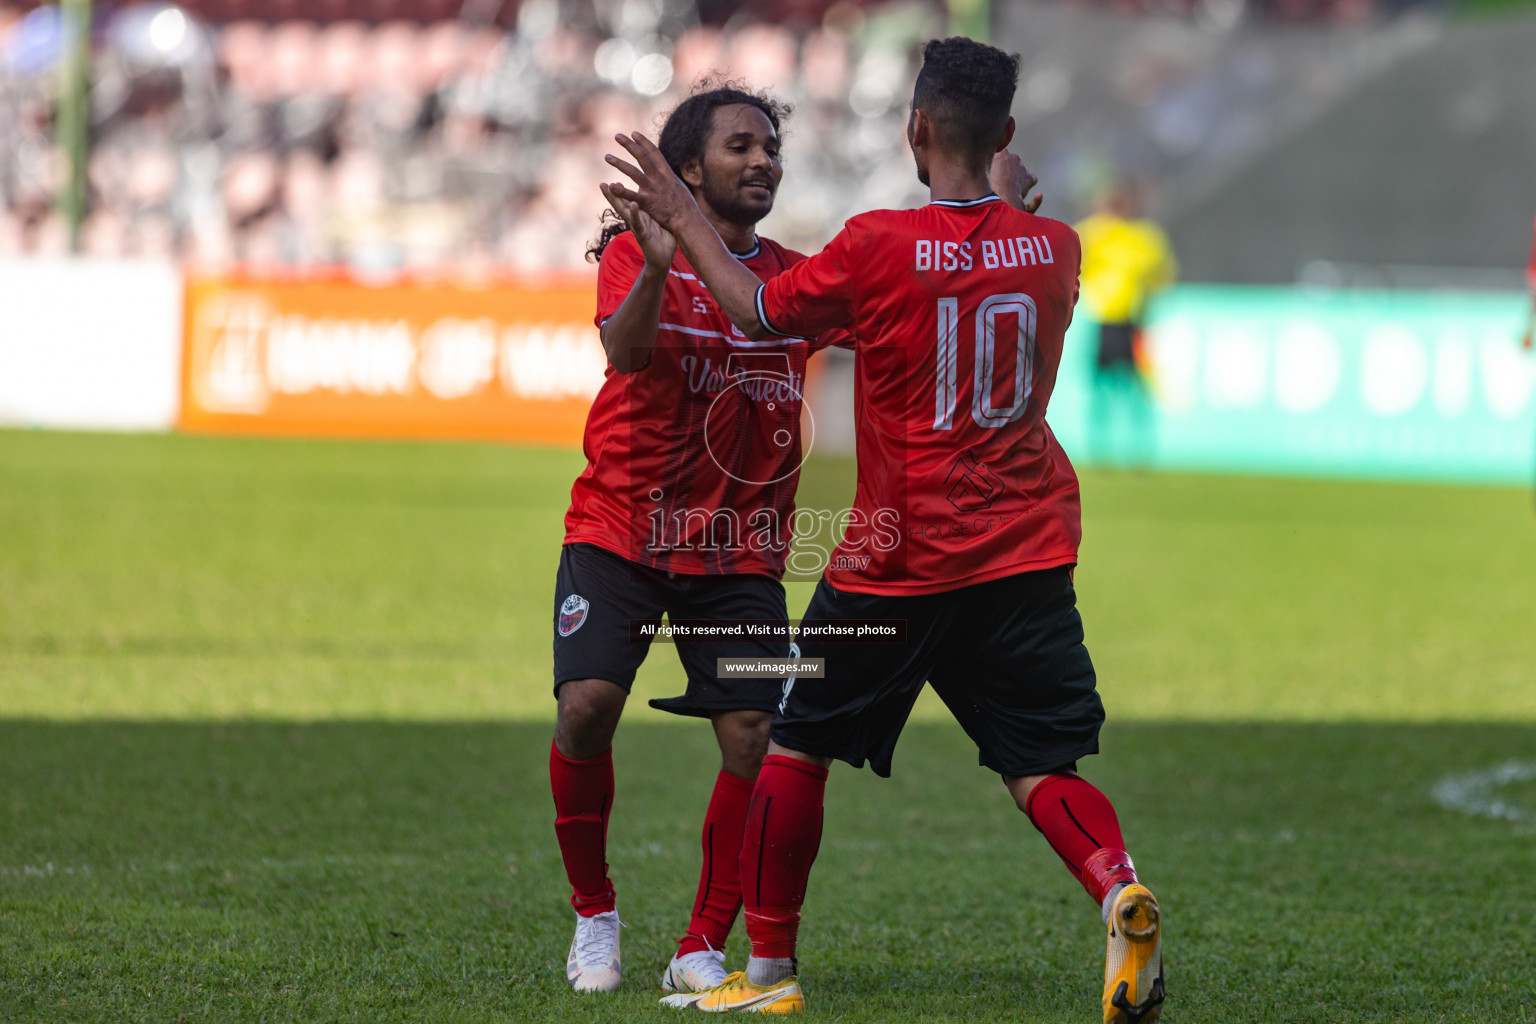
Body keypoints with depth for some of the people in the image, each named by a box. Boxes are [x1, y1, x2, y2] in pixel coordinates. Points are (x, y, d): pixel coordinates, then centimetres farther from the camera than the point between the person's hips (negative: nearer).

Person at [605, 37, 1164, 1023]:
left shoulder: (877, 247, -13)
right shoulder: (1054, 247, 1)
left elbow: (759, 312, 1)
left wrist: (684, 221, 13)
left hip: (899, 563, -3)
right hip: (1028, 551, 3)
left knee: (798, 747, 14)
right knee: (1041, 766, 3)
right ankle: (1120, 892, -28)